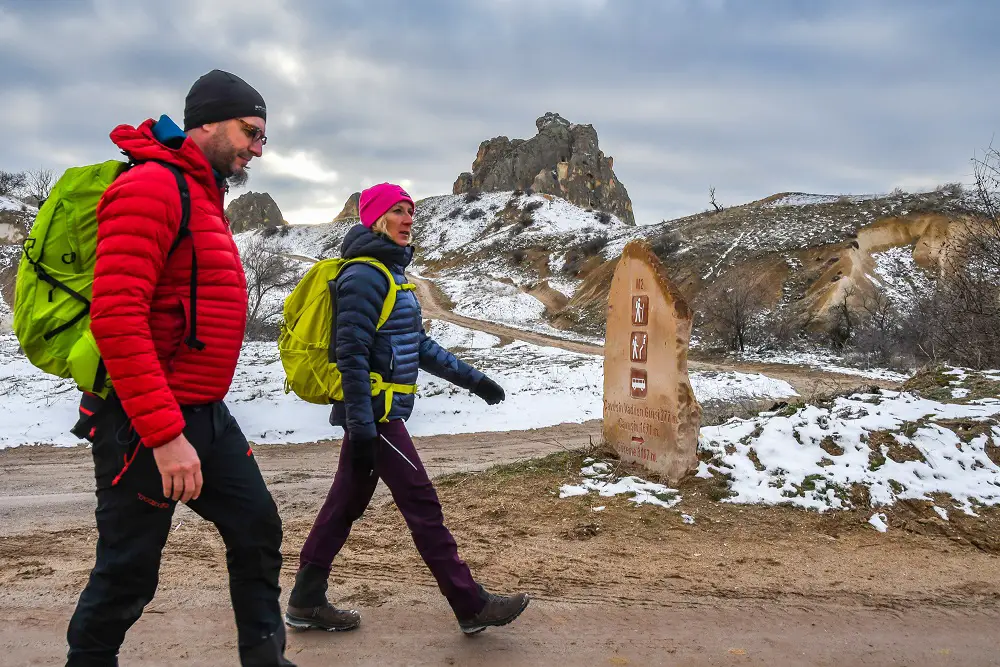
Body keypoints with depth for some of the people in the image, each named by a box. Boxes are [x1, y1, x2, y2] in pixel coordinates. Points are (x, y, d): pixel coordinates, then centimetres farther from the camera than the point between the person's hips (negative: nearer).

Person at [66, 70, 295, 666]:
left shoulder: (204, 198, 16)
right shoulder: (151, 186, -15)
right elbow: (116, 317, -24)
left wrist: (192, 419, 20)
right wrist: (164, 435, -26)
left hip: (206, 416, 9)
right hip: (144, 422, -9)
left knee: (258, 528, 11)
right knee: (129, 571, 3)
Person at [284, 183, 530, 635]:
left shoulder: (391, 272, 16)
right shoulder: (365, 275, -15)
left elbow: (418, 346, 19)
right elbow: (351, 356, -20)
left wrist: (471, 379, 18)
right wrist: (362, 430, -23)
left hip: (375, 414, 10)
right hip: (374, 414, -10)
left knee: (345, 504, 13)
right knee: (422, 505, -4)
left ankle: (306, 602, 24)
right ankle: (472, 606, 6)